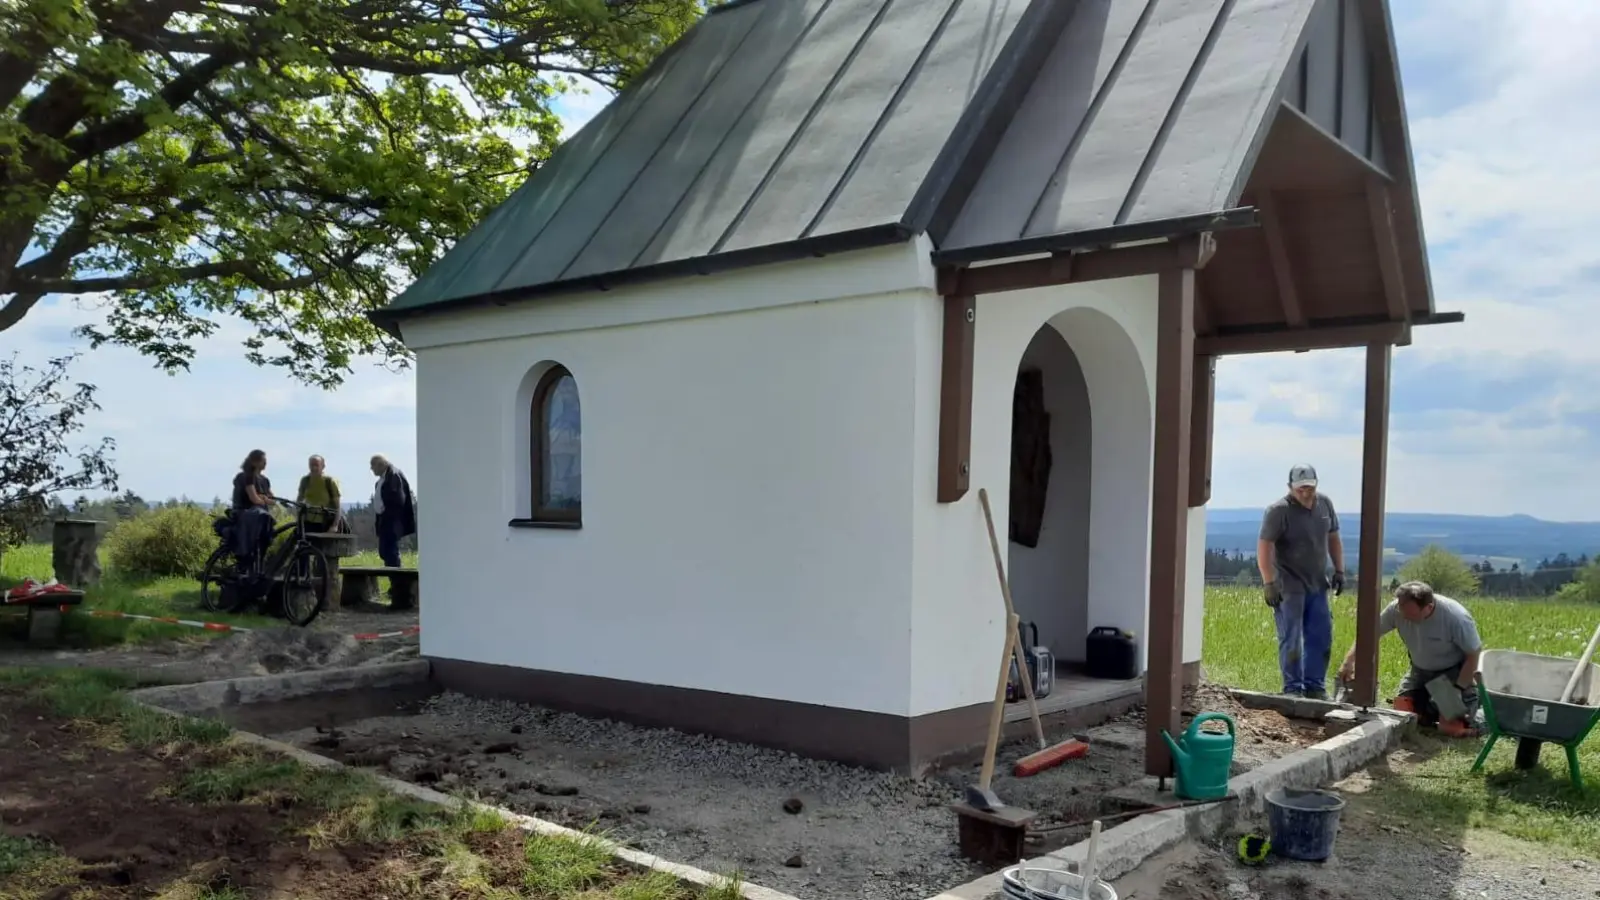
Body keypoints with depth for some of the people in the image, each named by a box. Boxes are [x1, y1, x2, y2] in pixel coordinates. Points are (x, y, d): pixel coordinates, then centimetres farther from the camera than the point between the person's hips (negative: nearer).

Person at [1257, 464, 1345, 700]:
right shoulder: (1279, 511, -14)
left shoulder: (1325, 504, 6)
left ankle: (1315, 687, 17)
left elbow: (1333, 539, 17)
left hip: (1317, 585, 6)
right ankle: (1293, 689, 5)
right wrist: (1269, 583, -23)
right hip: (1289, 586, -6)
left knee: (1321, 638, 8)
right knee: (1291, 640, -3)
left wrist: (1339, 571, 12)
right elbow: (1264, 547, -18)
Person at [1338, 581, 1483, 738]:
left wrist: (1458, 689, -20)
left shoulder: (1456, 617, -32)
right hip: (1420, 671, 4)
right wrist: (1349, 661, -26)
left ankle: (1471, 702, 17)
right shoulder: (1396, 609, -24)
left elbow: (1474, 654, -19)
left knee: (1451, 727, -15)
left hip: (1453, 672, -4)